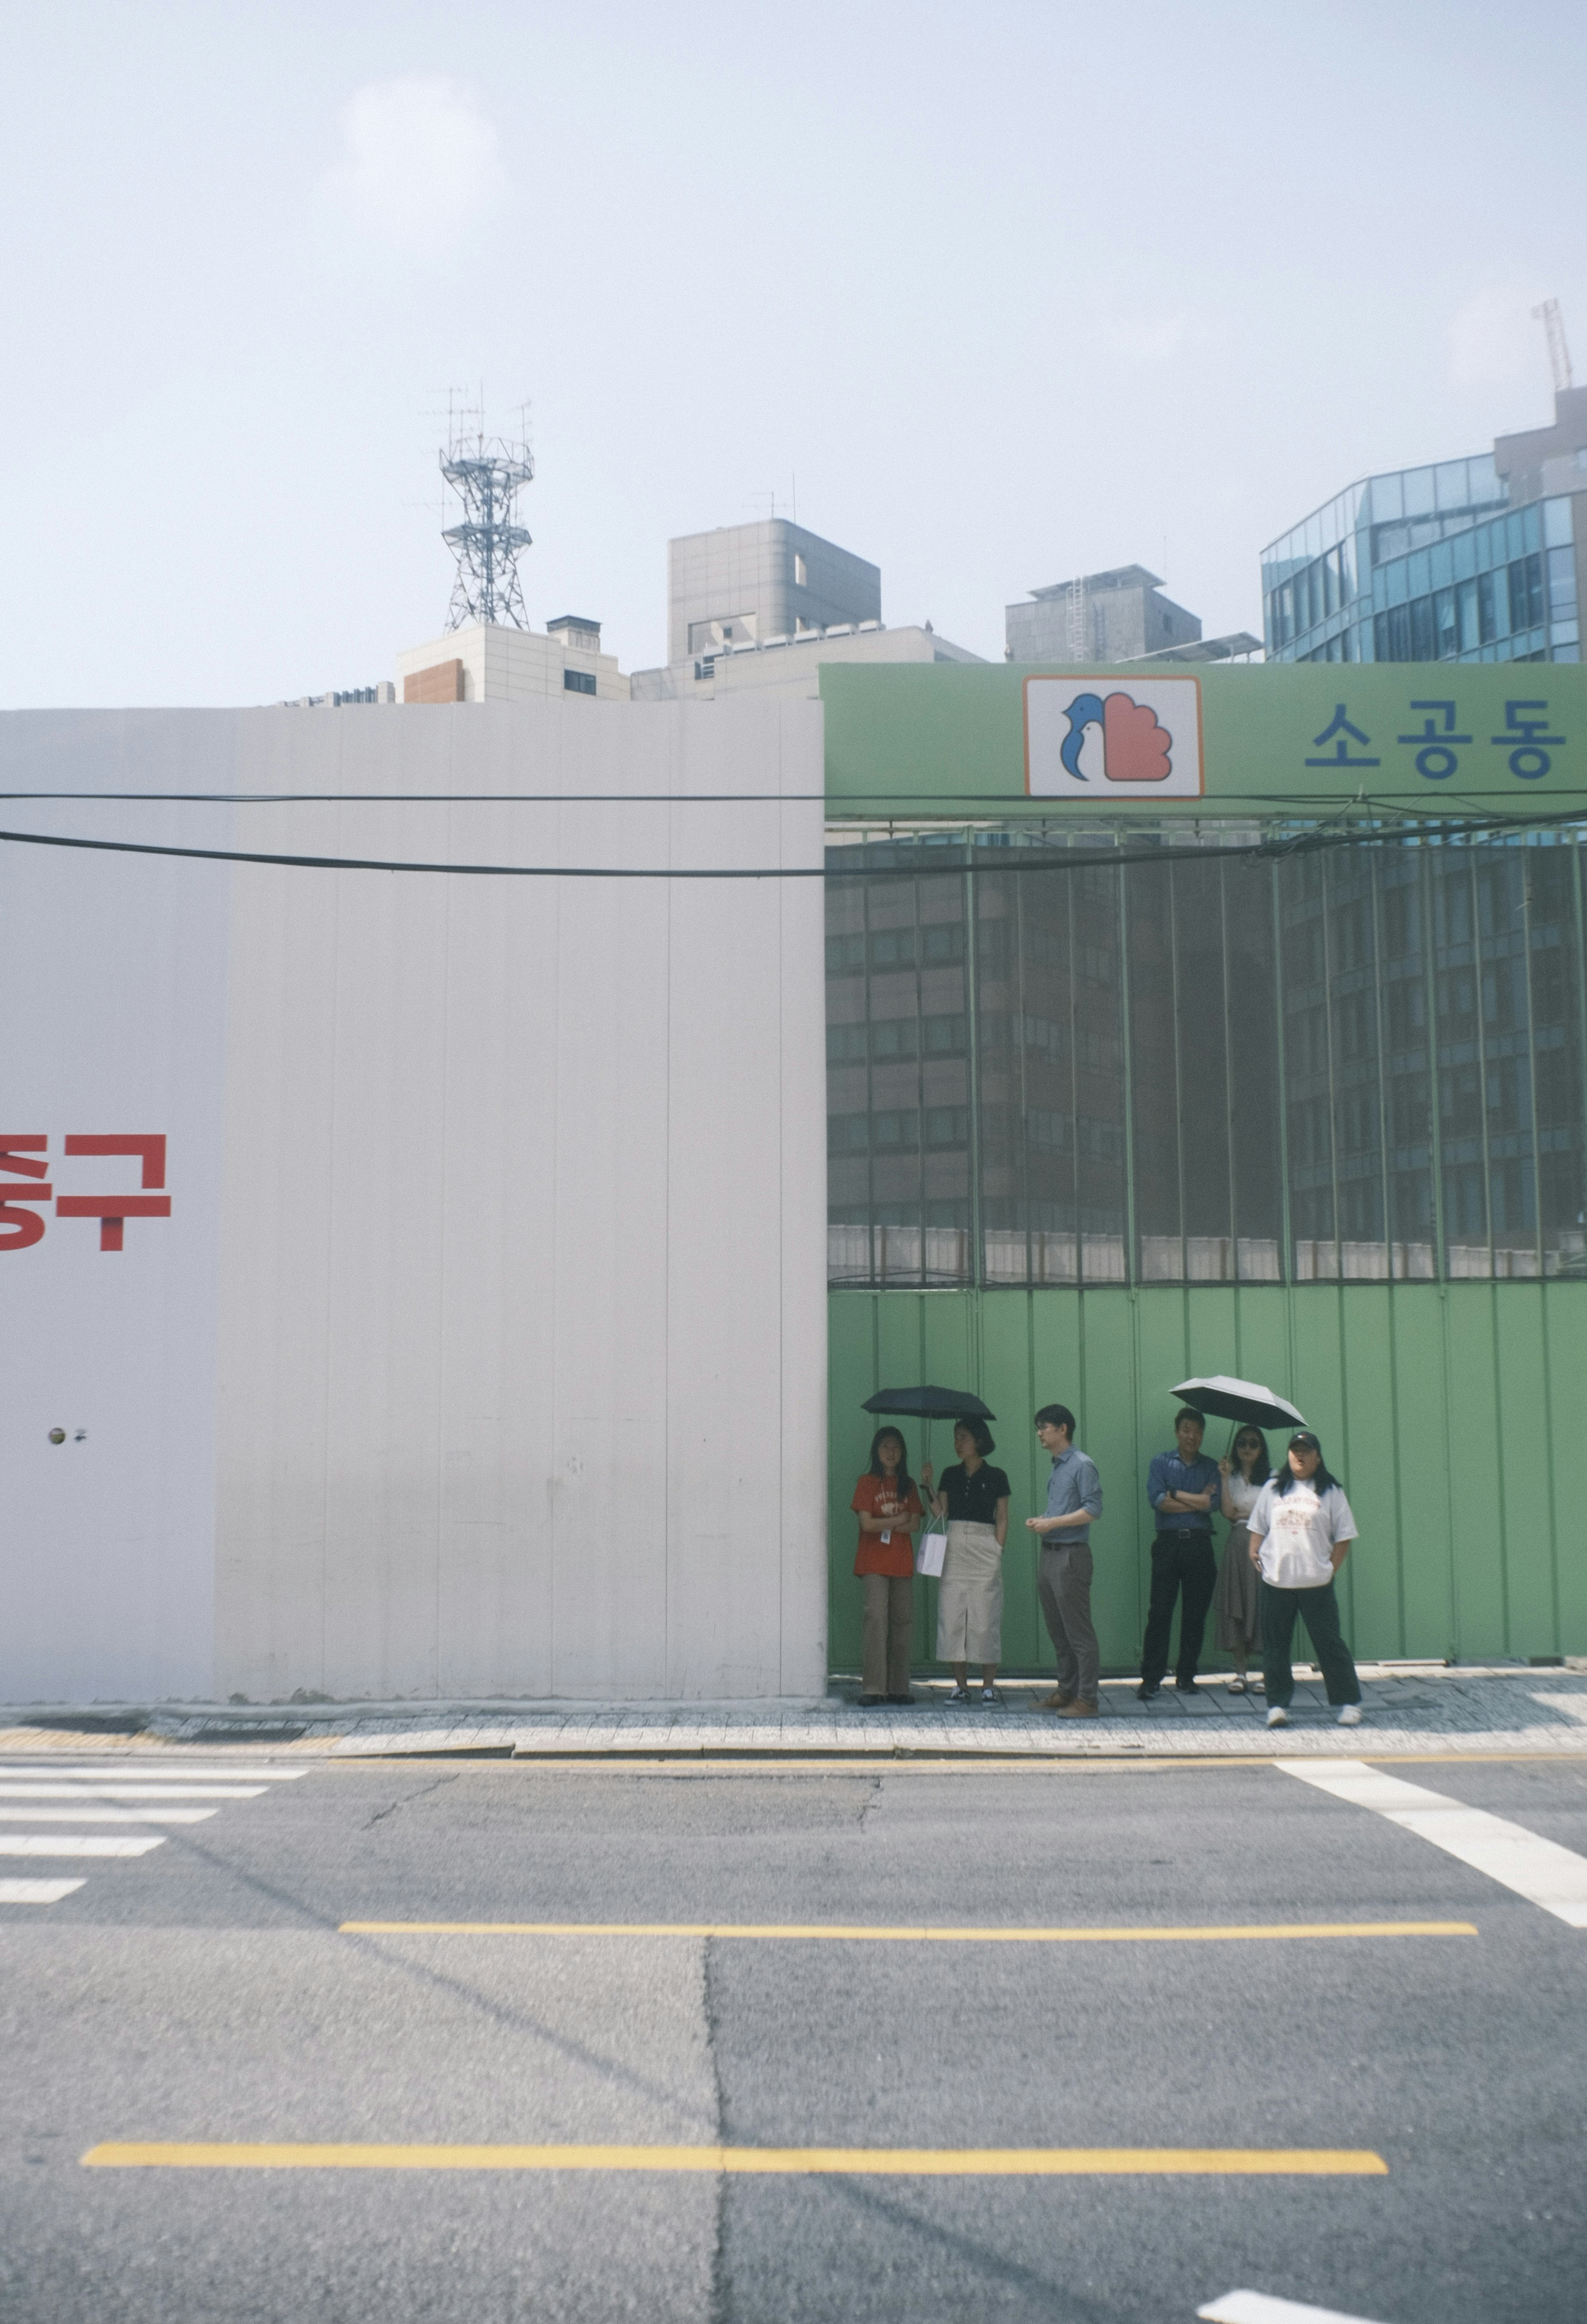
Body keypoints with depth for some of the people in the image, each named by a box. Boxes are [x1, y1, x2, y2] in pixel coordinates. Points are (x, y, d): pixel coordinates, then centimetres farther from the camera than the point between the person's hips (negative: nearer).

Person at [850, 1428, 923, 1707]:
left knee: (902, 1621, 1)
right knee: (876, 1619, -14)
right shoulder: (867, 1483, 2)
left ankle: (898, 1688, 7)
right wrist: (898, 1520, -4)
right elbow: (867, 1524, -8)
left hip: (902, 1563, 4)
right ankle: (872, 1689, -14)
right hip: (874, 1564, -4)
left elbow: (915, 1524, 3)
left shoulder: (908, 1485, 14)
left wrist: (884, 1524, -10)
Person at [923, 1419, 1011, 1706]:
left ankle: (989, 1685, 3)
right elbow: (940, 1513, 6)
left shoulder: (995, 1477, 3)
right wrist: (928, 1486, -3)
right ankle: (961, 1685, 7)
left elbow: (1002, 1519, 4)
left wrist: (998, 1551, -4)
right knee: (951, 1617, 0)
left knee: (985, 1618, -4)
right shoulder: (951, 1475, 12)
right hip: (954, 1549, 4)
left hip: (985, 1549, -3)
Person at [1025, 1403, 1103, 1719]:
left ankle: (1087, 1700, -5)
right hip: (1049, 1554, 9)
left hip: (1071, 1555, -9)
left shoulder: (1082, 1465, -9)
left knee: (1078, 1632, -7)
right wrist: (1040, 1522, 8)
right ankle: (1066, 1692, 20)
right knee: (1058, 1632, 13)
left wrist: (1052, 1523, -18)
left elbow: (1093, 1510, -16)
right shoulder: (1055, 1468, 18)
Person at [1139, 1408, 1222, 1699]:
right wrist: (1196, 1501, -6)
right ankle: (1151, 1678, -5)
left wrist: (1174, 1493, -4)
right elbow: (1157, 1500, -8)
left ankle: (1186, 1676, 12)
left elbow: (1210, 1503, -5)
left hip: (1199, 1545, 2)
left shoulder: (1211, 1468, 12)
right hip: (1168, 1543, -2)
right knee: (1159, 1612, -6)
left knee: (1196, 1613, 3)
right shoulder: (1161, 1462, 8)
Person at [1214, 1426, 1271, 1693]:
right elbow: (1228, 1512, -2)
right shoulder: (1232, 1477, 13)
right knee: (1236, 1606, -2)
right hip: (1238, 1546, 3)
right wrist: (1225, 1478, -4)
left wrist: (1246, 1514, 0)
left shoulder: (1271, 1476, 6)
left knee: (1264, 1605, -7)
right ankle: (1240, 1670, 2)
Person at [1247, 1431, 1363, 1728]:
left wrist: (1331, 1569, -4)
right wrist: (1254, 1553, 1)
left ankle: (1350, 1703, 9)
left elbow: (1343, 1536, 3)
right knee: (1275, 1645, 4)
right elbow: (1258, 1528, 16)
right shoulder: (1273, 1488, 12)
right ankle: (1278, 1704, 10)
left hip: (1317, 1582, -3)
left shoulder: (1330, 1491, 3)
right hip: (1276, 1581, 3)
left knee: (1329, 1643, 0)